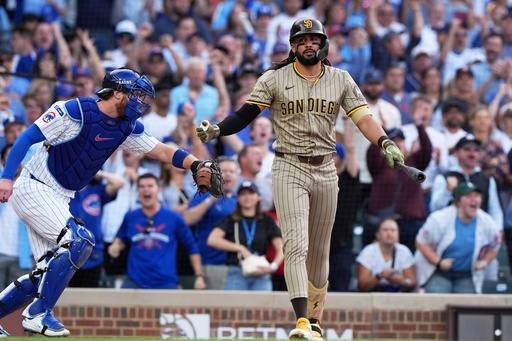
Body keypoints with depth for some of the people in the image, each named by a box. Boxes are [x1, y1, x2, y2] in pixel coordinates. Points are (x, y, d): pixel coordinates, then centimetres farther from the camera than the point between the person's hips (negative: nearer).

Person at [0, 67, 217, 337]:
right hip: (33, 189, -8)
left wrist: (196, 165, -15)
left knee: (50, 269, 5)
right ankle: (38, 314, -14)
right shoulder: (75, 111, -18)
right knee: (79, 242, -21)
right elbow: (27, 138, -18)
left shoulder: (127, 128, 4)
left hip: (58, 200, 9)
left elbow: (163, 152, 3)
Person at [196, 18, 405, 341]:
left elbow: (363, 117, -3)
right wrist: (216, 130, -22)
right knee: (297, 246, -16)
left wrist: (385, 143, -20)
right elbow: (244, 115, -4)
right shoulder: (274, 79, -1)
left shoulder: (341, 80, 6)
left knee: (319, 252, 10)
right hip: (289, 171, -3)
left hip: (325, 171, 3)